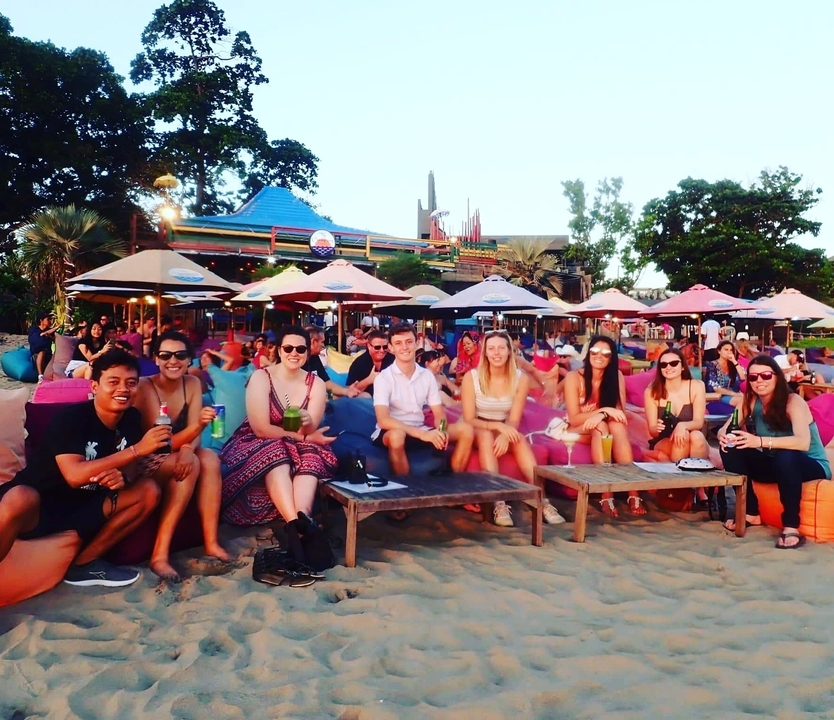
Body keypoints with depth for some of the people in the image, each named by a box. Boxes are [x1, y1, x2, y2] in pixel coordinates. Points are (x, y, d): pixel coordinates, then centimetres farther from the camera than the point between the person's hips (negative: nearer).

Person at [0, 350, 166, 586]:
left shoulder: (131, 418, -2)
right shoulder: (70, 417, -20)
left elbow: (131, 468, 3)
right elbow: (75, 475, -32)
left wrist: (122, 477, -23)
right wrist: (137, 449, -36)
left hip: (82, 505, 7)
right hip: (37, 504, -6)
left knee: (148, 491, -8)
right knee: (19, 499, -39)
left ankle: (84, 563, -1)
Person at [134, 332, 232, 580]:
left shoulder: (192, 384, -3)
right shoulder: (145, 387, -20)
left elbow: (192, 435, -8)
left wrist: (187, 449, -33)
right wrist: (198, 425, -43)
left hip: (175, 457, 5)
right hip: (143, 462, -5)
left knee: (210, 459, -23)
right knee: (191, 465, -30)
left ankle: (211, 542, -21)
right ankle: (160, 554, -31)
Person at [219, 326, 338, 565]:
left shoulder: (316, 384, 0)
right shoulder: (261, 378, -10)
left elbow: (310, 432, -10)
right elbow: (261, 429, -18)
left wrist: (307, 424, -34)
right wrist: (300, 435, -17)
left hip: (298, 448, 3)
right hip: (259, 445, -3)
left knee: (311, 456, -31)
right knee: (275, 453, -36)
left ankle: (298, 523, -51)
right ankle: (298, 525, -51)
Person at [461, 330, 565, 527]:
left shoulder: (521, 379, -7)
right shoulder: (471, 377, -13)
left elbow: (514, 420, -10)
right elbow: (469, 420, -14)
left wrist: (505, 434, -34)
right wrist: (498, 426, -30)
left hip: (505, 430, 2)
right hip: (478, 431, -2)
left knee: (520, 439, -32)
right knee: (487, 436, -37)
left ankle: (541, 500, -38)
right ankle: (499, 503, -45)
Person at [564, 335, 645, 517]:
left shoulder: (617, 376, -3)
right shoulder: (574, 377, -13)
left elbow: (620, 412, -8)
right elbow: (574, 419, -15)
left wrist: (601, 416, -30)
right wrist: (604, 411, -29)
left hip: (608, 430, 2)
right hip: (579, 432, -2)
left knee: (618, 424, -31)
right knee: (600, 426, -34)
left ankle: (633, 494, -40)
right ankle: (606, 496, -41)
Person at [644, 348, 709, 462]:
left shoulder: (696, 386, -7)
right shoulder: (651, 391, -9)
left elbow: (699, 422, -13)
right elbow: (652, 430, -9)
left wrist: (683, 425, -36)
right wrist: (657, 429, -34)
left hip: (694, 443, 2)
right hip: (662, 444, -2)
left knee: (696, 436, -31)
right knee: (683, 436, -32)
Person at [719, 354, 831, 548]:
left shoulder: (793, 401, -21)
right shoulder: (750, 401, -5)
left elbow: (803, 443, -37)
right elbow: (724, 429, -9)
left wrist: (760, 441, -49)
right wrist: (724, 437, -35)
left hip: (812, 466, -6)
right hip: (775, 465, 6)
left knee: (785, 456, -38)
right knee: (730, 450, -16)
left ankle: (791, 526, -26)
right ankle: (751, 513, -6)